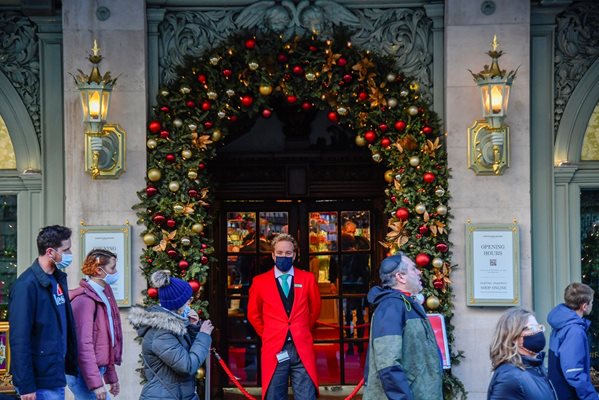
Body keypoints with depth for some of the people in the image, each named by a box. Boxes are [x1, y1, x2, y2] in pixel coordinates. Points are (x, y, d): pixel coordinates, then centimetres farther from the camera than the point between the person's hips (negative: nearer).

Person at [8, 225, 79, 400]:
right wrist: (26, 386, -20)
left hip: (56, 375, 8)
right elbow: (19, 340, -19)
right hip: (40, 383, -8)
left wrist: (71, 364, 13)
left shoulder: (58, 278, 10)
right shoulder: (27, 285, -16)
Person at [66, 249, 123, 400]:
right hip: (83, 373, -9)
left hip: (96, 369, 10)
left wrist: (111, 377, 22)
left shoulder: (103, 296, 14)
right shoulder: (85, 299, -16)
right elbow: (84, 345, -22)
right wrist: (96, 383, -24)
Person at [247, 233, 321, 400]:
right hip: (274, 350, 0)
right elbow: (253, 314, 16)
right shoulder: (260, 281, 4)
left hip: (302, 349, 0)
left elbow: (315, 309, 19)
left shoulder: (307, 279, 6)